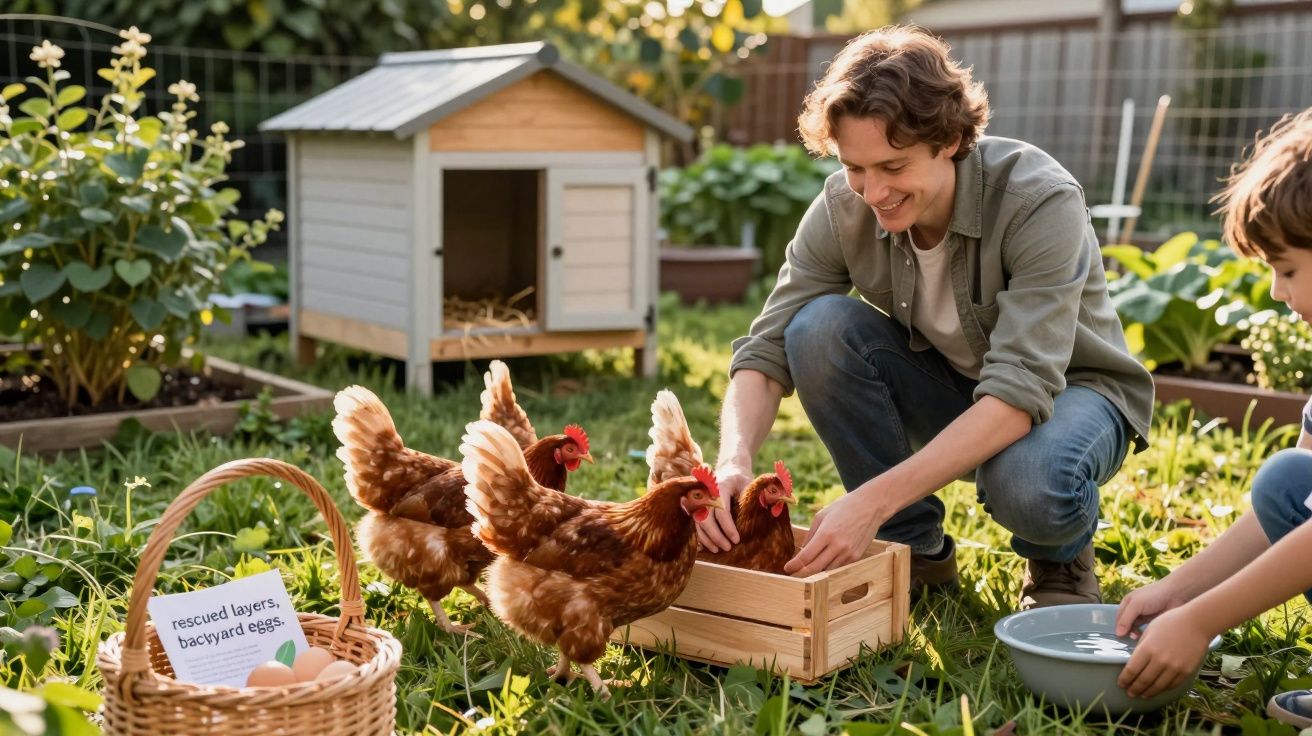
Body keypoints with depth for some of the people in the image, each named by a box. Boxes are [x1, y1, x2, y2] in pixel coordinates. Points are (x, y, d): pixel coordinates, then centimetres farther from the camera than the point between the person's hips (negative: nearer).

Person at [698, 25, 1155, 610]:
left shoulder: (1041, 203, -30)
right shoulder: (843, 208, -18)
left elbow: (1020, 393, -38)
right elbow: (766, 351, -18)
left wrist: (874, 499, -47)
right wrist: (733, 462, -40)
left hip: (1068, 393, -4)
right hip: (948, 395, 4)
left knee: (1028, 484, -40)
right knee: (820, 327, -24)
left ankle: (1061, 560, 0)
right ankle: (916, 552, -7)